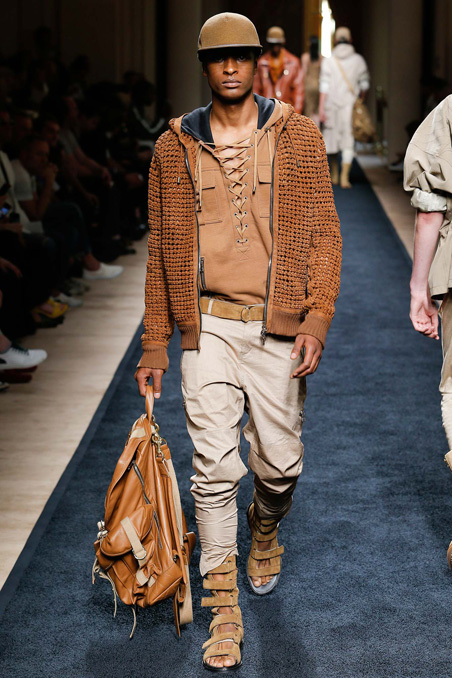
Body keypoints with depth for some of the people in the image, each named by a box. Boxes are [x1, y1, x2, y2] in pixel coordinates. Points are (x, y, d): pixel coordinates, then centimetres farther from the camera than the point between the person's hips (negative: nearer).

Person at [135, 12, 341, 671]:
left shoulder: (298, 138, 3)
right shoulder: (174, 148, 5)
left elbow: (323, 233, 1)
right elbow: (162, 248, 10)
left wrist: (317, 317, -11)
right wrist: (155, 344, 8)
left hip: (277, 326, 0)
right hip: (208, 325, 0)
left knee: (279, 461, 6)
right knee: (214, 466, -5)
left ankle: (266, 529, 42)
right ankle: (223, 608, 6)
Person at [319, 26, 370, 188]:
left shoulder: (328, 61, -2)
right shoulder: (358, 60, 1)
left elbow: (324, 86, -7)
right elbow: (364, 84, 3)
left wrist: (321, 108, -7)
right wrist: (361, 101, 17)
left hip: (332, 104, 0)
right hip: (351, 104, 0)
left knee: (332, 137, 14)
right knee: (348, 140, 1)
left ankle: (334, 174, 25)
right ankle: (345, 176, -10)